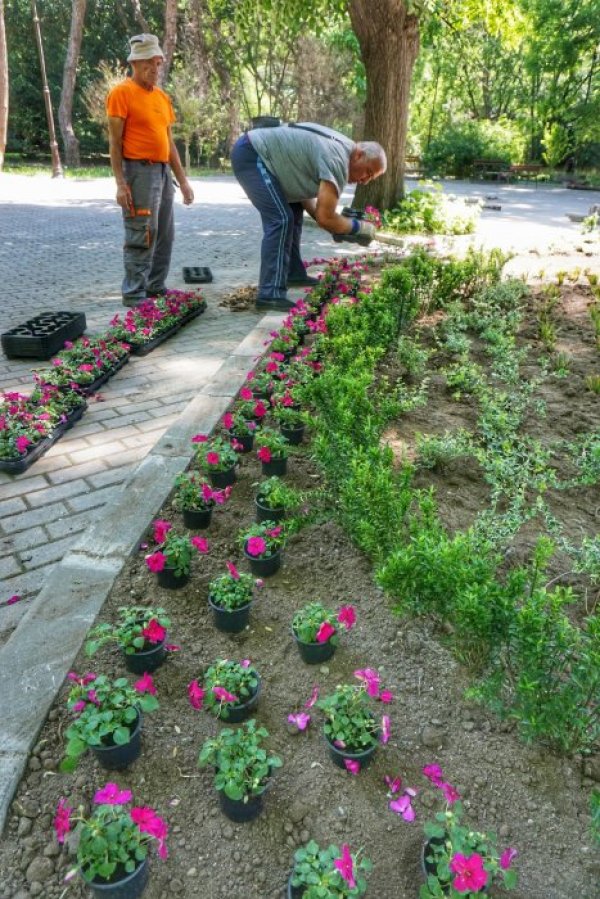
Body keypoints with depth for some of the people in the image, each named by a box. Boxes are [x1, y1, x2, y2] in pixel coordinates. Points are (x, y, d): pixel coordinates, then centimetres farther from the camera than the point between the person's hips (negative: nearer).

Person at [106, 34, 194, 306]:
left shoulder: (162, 96, 17)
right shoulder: (121, 93, -5)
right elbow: (115, 142, -10)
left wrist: (182, 180, 16)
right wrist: (121, 183, -18)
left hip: (163, 171, 8)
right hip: (139, 171, -8)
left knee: (164, 235, 10)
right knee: (141, 236, -10)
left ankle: (155, 287, 20)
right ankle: (134, 293, -4)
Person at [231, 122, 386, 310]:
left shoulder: (339, 148, 11)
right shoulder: (337, 161, -20)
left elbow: (302, 190, 14)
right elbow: (325, 217, -24)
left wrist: (335, 226, 6)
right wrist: (359, 227, -8)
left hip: (256, 153, 10)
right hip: (250, 155, -10)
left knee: (293, 212, 15)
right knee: (281, 219, -18)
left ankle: (293, 274, 23)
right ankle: (270, 294, -21)